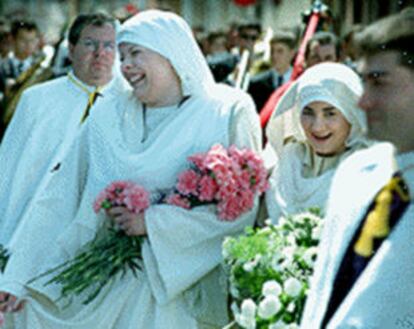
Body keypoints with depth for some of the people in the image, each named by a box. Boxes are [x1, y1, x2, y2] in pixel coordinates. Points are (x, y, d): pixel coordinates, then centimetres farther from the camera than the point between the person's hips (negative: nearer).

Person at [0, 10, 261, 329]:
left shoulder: (228, 112, -3)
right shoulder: (108, 121, 7)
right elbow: (60, 201, 4)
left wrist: (153, 222, -13)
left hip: (186, 288, -3)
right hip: (113, 289, 3)